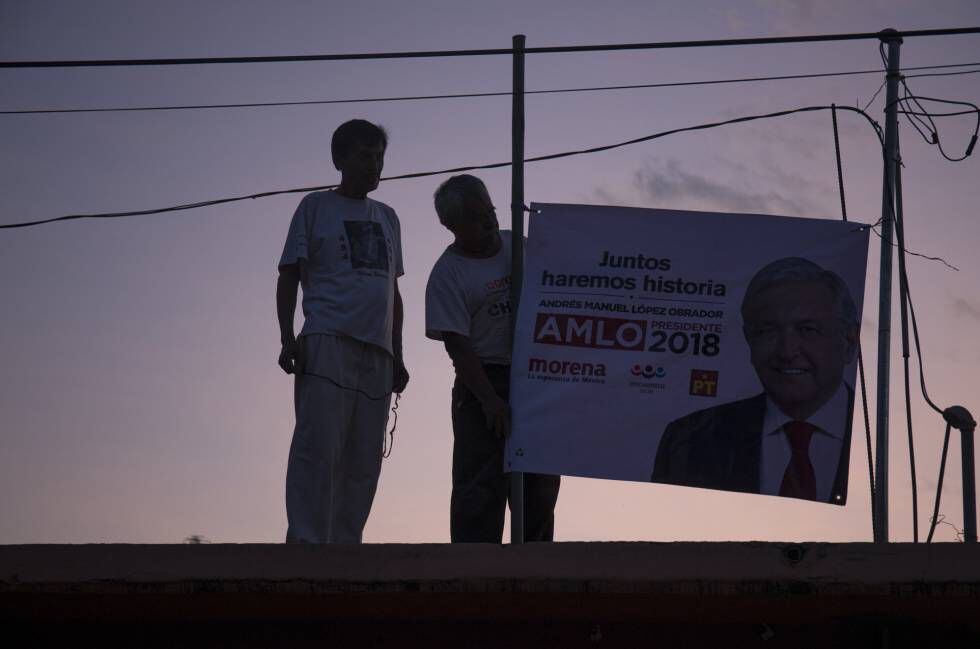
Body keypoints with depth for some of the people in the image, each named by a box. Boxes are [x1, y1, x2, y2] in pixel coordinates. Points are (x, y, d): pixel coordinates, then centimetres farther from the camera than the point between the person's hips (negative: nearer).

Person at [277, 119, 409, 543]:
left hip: (376, 352, 5)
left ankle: (344, 546, 1)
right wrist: (288, 340, -8)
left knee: (364, 460, 0)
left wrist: (397, 357, 19)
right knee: (318, 448, -16)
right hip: (328, 342, -5)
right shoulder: (316, 207, 9)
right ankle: (306, 541, -18)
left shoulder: (387, 218, 24)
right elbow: (289, 277, 4)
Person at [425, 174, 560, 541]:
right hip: (484, 383, -6)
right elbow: (457, 346, -14)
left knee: (540, 486, 9)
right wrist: (489, 399, -23)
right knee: (481, 487, -11)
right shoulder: (448, 274, -7)